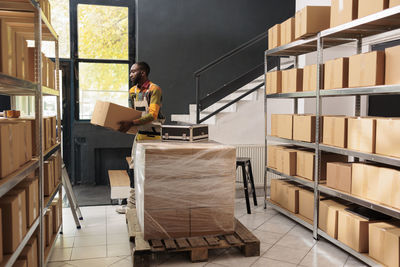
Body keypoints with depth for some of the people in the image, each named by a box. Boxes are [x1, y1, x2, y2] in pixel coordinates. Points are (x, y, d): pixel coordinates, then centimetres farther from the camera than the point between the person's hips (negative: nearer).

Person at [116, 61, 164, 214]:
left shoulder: (154, 90, -12)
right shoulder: (133, 91, 13)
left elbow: (152, 115, -21)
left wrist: (131, 124, -28)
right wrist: (123, 123, 0)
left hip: (152, 135, -8)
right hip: (139, 134, 8)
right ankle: (132, 205, 22)